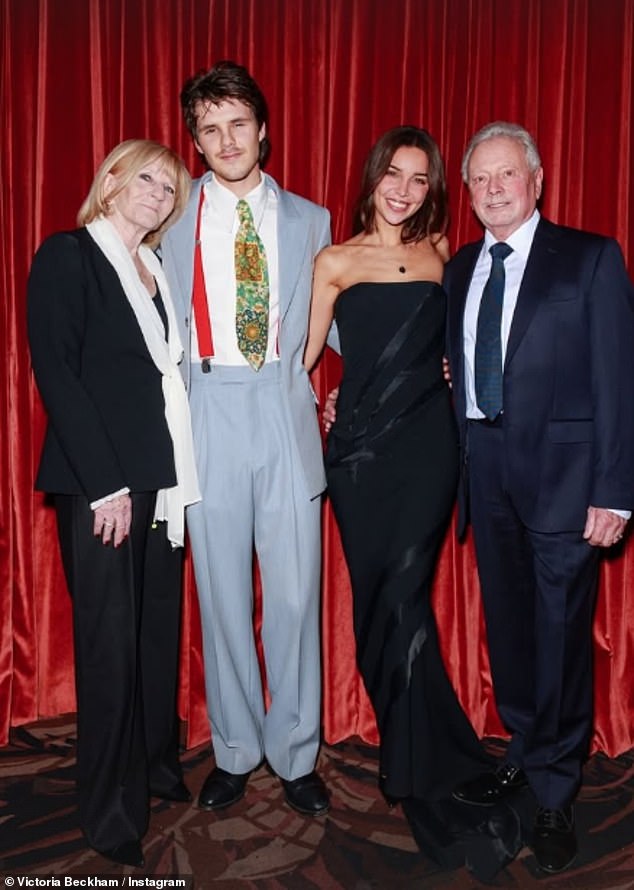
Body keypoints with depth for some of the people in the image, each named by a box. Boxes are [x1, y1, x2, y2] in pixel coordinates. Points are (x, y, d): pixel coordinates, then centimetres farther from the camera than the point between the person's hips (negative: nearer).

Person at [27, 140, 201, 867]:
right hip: (99, 481, -6)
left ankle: (157, 767, 30)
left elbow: (167, 373, 12)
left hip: (161, 477, 6)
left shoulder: (159, 270, 16)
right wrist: (104, 485, -17)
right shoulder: (66, 257, -3)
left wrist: (179, 474, 1)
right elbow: (57, 375, -12)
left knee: (159, 630, 12)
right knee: (110, 640, 1)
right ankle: (111, 809, 17)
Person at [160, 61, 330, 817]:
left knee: (294, 590, 4)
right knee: (222, 591, 8)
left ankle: (296, 756, 22)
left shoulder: (309, 221, 11)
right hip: (209, 410, 0)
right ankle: (235, 751, 27)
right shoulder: (173, 218, 7)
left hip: (287, 412, 1)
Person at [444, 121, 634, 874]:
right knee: (507, 624, 15)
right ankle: (524, 755, 36)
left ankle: (555, 796, 21)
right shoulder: (459, 268, 12)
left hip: (561, 470, -4)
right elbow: (458, 369, 11)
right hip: (485, 467, 5)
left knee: (561, 634, 2)